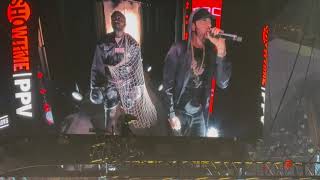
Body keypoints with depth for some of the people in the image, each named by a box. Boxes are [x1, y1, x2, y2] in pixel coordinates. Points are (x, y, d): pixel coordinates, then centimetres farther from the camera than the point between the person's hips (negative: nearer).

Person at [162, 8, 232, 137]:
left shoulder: (211, 52, -1)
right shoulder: (179, 49, -11)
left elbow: (223, 83, -12)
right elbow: (168, 83, -10)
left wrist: (221, 51, -23)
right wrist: (171, 114, -13)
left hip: (200, 113, 3)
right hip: (180, 112, -3)